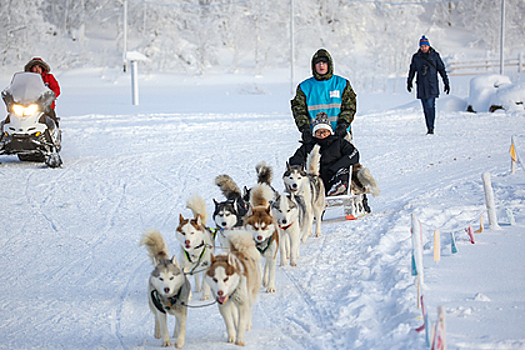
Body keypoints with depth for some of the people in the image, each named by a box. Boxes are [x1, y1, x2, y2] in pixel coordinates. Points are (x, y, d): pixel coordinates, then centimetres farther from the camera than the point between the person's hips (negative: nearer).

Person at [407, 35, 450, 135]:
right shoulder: (416, 57, 6)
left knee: (430, 105, -14)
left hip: (432, 85, -3)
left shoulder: (435, 56, 0)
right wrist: (409, 82, 8)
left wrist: (446, 83, 3)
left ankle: (431, 128, -13)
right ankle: (429, 128, 9)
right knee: (426, 108, 3)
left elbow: (442, 69, 5)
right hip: (421, 85, 3)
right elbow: (412, 70, 17)